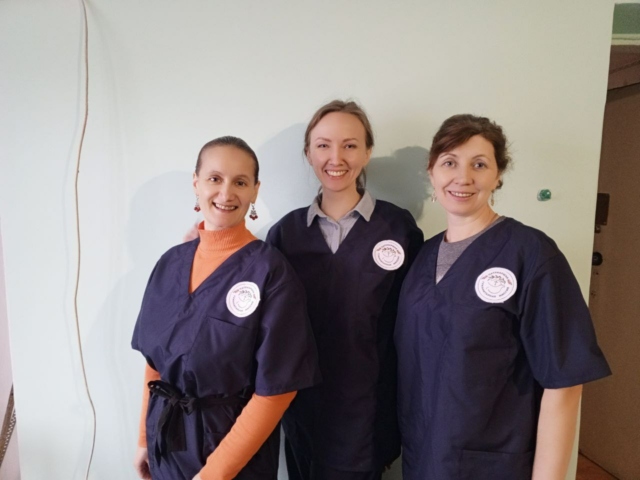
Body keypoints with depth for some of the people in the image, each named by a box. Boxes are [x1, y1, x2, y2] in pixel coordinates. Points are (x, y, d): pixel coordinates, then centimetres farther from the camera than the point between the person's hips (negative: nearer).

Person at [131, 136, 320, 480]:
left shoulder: (271, 271, -19)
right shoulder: (171, 263, -4)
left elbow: (277, 388, -18)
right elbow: (155, 359, 6)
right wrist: (144, 438, 10)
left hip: (234, 450, -4)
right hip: (165, 442, 5)